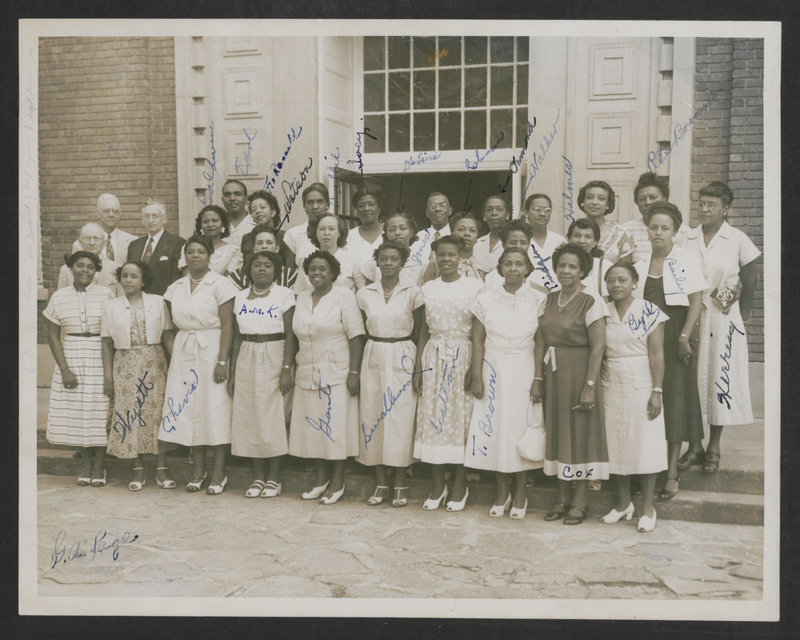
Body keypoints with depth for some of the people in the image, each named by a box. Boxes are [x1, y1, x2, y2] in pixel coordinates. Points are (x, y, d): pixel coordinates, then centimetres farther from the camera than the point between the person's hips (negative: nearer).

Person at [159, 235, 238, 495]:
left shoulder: (220, 284, -5)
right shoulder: (175, 288, 11)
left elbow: (227, 326, -10)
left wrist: (222, 361, -16)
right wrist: (172, 356, 2)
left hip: (211, 350, -5)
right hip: (184, 353, 5)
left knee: (215, 408, -4)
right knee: (189, 409, 6)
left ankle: (219, 472, 7)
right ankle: (198, 470, 17)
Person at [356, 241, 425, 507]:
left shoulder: (413, 293, -1)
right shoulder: (364, 294, 6)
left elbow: (419, 333, 1)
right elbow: (362, 333, 9)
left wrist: (418, 368, -5)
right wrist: (355, 370, 4)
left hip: (402, 359, -3)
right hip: (373, 358, 3)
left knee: (401, 419, -3)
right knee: (372, 418, 3)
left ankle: (400, 485, 11)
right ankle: (381, 484, 15)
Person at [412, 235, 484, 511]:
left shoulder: (475, 287, -1)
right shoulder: (428, 288, 10)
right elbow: (424, 328, 11)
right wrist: (418, 366, 6)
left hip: (463, 357, -3)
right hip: (433, 357, 3)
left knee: (461, 418, 1)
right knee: (432, 417, 3)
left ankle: (460, 486, 15)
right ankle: (438, 486, 16)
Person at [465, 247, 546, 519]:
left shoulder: (538, 300, 0)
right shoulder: (486, 299, 1)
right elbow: (478, 340, 1)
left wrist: (538, 378, -7)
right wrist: (477, 377, -4)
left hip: (524, 371, 0)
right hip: (494, 372, 1)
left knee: (522, 427, 4)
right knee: (495, 427, 4)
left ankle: (520, 494, 21)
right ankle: (502, 492, 22)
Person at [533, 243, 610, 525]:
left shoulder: (591, 301, -10)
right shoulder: (550, 300, 9)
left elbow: (597, 347, -15)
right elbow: (541, 341, 9)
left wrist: (590, 386, -19)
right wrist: (537, 378, 4)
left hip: (579, 374, -6)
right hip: (553, 374, 6)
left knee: (580, 433, 1)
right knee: (556, 432, 10)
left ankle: (580, 500, 14)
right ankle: (562, 497, 21)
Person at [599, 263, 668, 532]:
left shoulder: (649, 312, -5)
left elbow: (656, 354, -8)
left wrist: (657, 391, -13)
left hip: (641, 386, -4)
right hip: (611, 387, 4)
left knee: (644, 444, 0)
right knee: (615, 444, 8)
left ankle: (647, 507, 12)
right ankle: (623, 502, 22)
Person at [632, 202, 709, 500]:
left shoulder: (686, 261, -2)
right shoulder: (639, 261, 7)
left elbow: (696, 302, -7)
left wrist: (684, 337, -16)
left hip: (674, 338, -3)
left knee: (674, 401, -1)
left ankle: (672, 472, 6)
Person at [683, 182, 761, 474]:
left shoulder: (737, 240, -3)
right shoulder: (686, 239, 3)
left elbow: (750, 278, 3)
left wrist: (741, 317, 1)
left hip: (724, 320, -2)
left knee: (719, 376, 2)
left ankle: (714, 447, 14)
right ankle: (695, 445, 14)